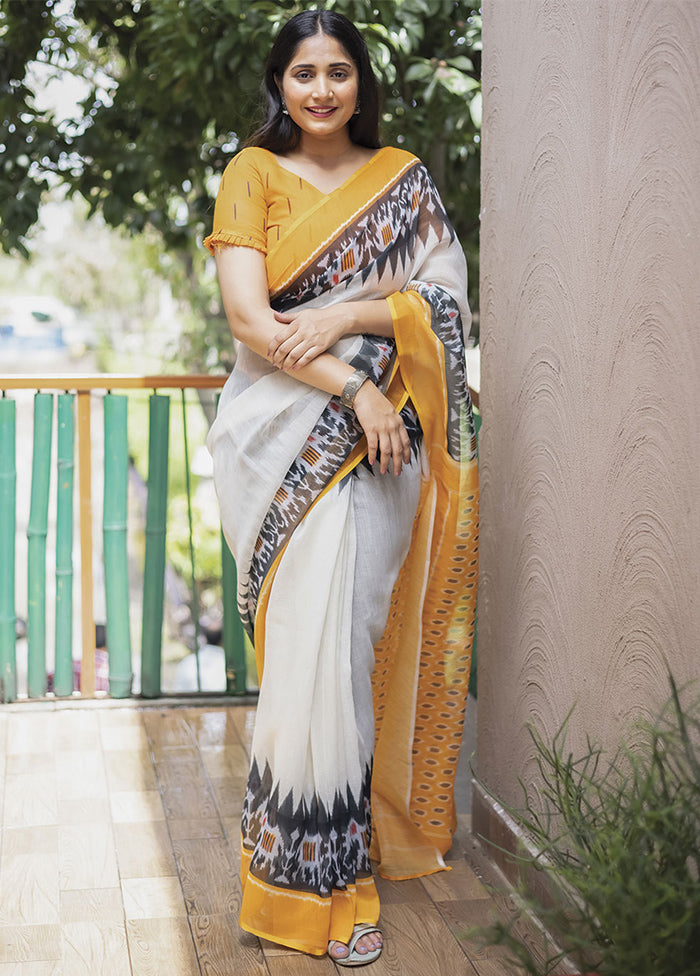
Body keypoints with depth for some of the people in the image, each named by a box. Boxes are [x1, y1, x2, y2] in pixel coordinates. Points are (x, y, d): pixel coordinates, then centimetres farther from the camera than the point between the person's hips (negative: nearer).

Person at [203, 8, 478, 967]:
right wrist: (351, 390, -14)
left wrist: (346, 317, -10)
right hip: (285, 427, -1)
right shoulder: (254, 174, 6)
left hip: (379, 432, 2)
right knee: (315, 628, -10)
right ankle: (321, 879, -2)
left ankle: (318, 857, 10)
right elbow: (247, 317, -5)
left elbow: (447, 300, 5)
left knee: (340, 622, -6)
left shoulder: (405, 179, 13)